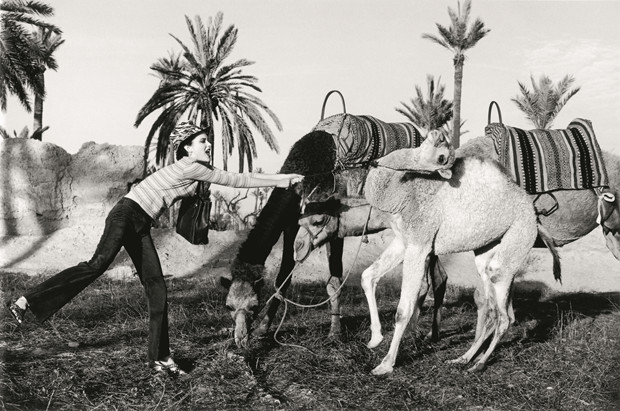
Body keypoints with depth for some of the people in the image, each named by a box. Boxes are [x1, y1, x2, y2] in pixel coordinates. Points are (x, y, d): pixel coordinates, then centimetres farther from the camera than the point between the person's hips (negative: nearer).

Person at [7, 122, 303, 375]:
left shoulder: (196, 170, 17)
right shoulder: (190, 167, -9)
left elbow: (232, 178, 22)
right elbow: (234, 180, -5)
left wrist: (281, 178, 22)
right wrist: (279, 181, 4)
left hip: (141, 226, 9)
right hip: (127, 214, -9)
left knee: (157, 289, 3)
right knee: (98, 264, -29)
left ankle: (159, 358, 7)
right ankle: (25, 301, -23)